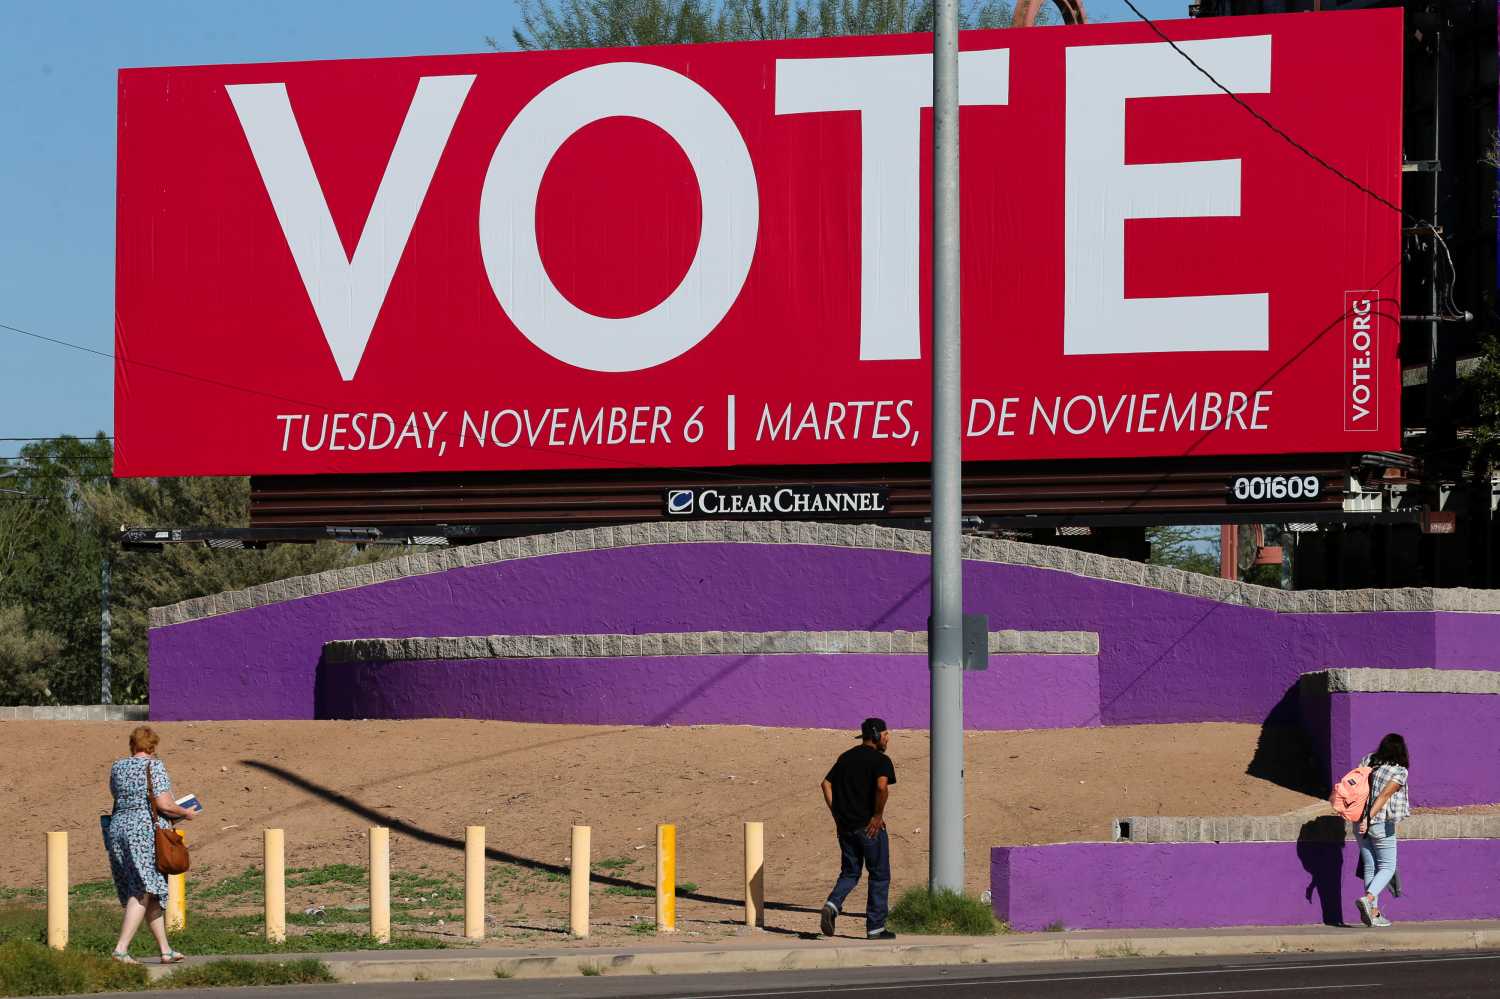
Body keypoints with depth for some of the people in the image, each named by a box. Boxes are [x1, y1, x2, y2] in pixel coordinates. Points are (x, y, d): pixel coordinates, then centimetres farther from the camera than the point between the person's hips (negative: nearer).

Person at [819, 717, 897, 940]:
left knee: (849, 872, 16)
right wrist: (878, 815, -14)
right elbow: (882, 787, -25)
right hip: (870, 827, -6)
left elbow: (826, 783, 11)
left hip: (845, 826, 6)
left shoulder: (846, 757, 14)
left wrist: (836, 814, 11)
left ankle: (832, 904, -12)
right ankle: (875, 928, 8)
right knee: (879, 876, 7)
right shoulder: (880, 760, -8)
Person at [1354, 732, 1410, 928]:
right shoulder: (1399, 771, -10)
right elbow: (1384, 795, -19)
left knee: (1370, 867, 12)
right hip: (1382, 824, -5)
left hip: (1360, 822, 5)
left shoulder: (1368, 761, 5)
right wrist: (1369, 818, -22)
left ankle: (1374, 913, 11)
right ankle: (1368, 899, -18)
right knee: (1387, 867, 5)